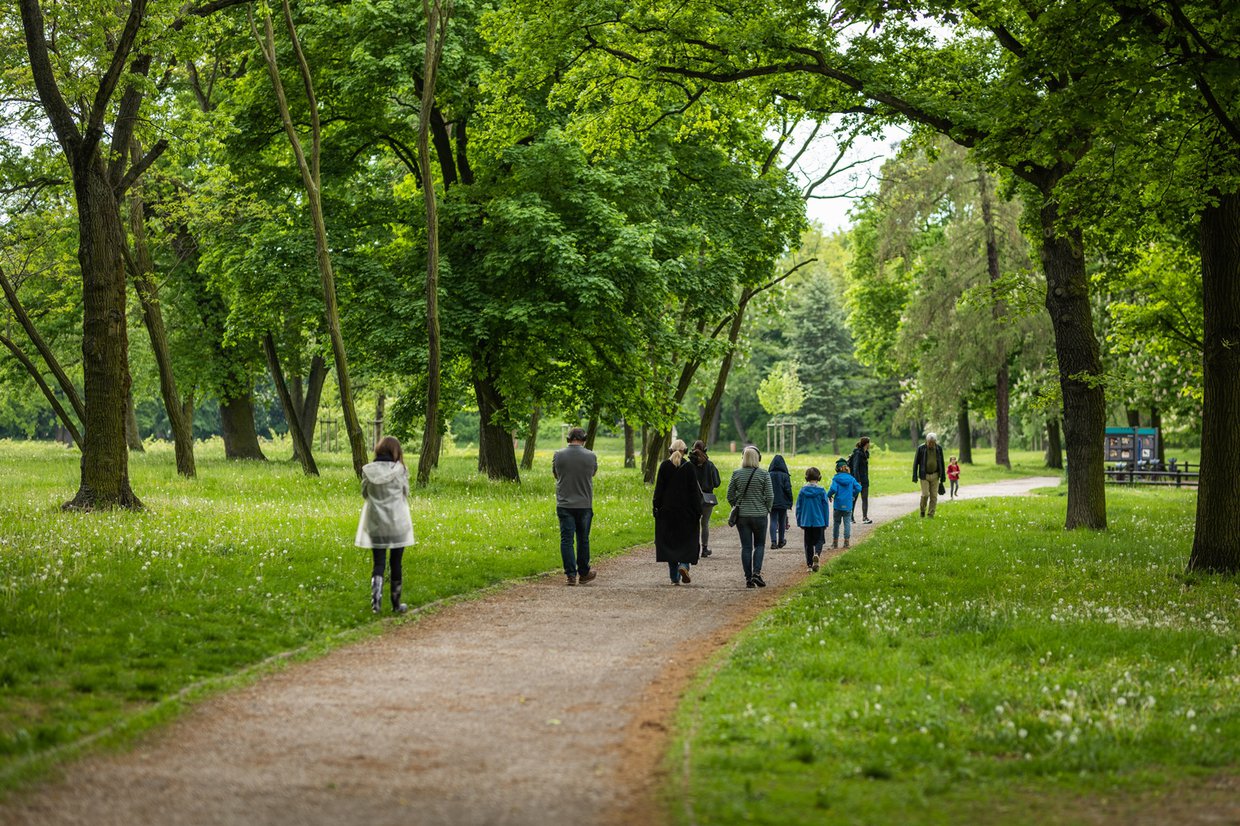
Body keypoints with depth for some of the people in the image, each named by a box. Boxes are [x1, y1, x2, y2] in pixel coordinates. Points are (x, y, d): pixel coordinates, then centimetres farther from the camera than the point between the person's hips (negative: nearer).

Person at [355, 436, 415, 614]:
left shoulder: (368, 470, -6)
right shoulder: (399, 470, -11)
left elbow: (365, 494, 5)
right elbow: (405, 493, -1)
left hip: (375, 523, 1)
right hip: (397, 522, -1)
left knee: (378, 562, 7)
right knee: (396, 562, 10)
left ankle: (376, 599, -12)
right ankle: (396, 603, 17)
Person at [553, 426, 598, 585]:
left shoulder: (558, 455, -4)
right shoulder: (591, 456, -5)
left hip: (564, 505, 0)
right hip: (584, 505, 0)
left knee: (566, 539, 2)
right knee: (583, 540, 12)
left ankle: (571, 574, -3)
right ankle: (583, 573, 21)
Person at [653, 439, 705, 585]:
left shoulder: (664, 466, -3)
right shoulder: (689, 467, -6)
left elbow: (659, 488, -1)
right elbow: (694, 490, -6)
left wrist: (656, 507, 5)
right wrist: (698, 511, -1)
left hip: (668, 510, 2)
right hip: (686, 510, -2)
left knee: (670, 541, 7)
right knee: (688, 540, 11)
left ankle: (674, 578, 5)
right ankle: (684, 565, -15)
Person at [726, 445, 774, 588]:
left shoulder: (736, 474, -2)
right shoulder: (764, 474, -7)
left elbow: (730, 496, 2)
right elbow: (770, 496, -7)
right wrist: (767, 510, 9)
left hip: (742, 516, 2)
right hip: (759, 515, -2)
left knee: (746, 547, 6)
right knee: (759, 545, 11)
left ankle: (748, 578, 4)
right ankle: (756, 573, -7)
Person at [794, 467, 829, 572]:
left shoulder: (802, 491, -2)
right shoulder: (821, 491, -6)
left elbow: (798, 507, 3)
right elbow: (825, 508, -1)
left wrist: (799, 522, 12)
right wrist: (826, 523, 8)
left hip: (806, 521, 2)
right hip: (819, 521, -1)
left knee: (808, 543, 11)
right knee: (819, 540, 10)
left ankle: (809, 565, 9)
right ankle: (816, 554, -21)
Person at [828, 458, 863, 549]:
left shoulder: (836, 478, -8)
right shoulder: (851, 478, -1)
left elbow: (833, 489, -19)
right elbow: (858, 488, -5)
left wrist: (829, 495, 1)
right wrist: (852, 495, 13)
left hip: (838, 504, -1)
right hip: (848, 505, 1)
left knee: (836, 523, 10)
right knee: (847, 522, 6)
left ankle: (835, 542, 15)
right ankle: (846, 541, 1)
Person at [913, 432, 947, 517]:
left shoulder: (939, 448, -4)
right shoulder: (921, 448, -11)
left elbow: (942, 463, 4)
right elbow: (916, 462, -5)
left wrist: (943, 477, 4)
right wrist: (914, 477, -8)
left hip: (935, 476, 2)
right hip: (924, 475, -2)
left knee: (934, 496, -2)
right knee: (925, 494, -12)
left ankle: (930, 515, 5)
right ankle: (923, 509, 15)